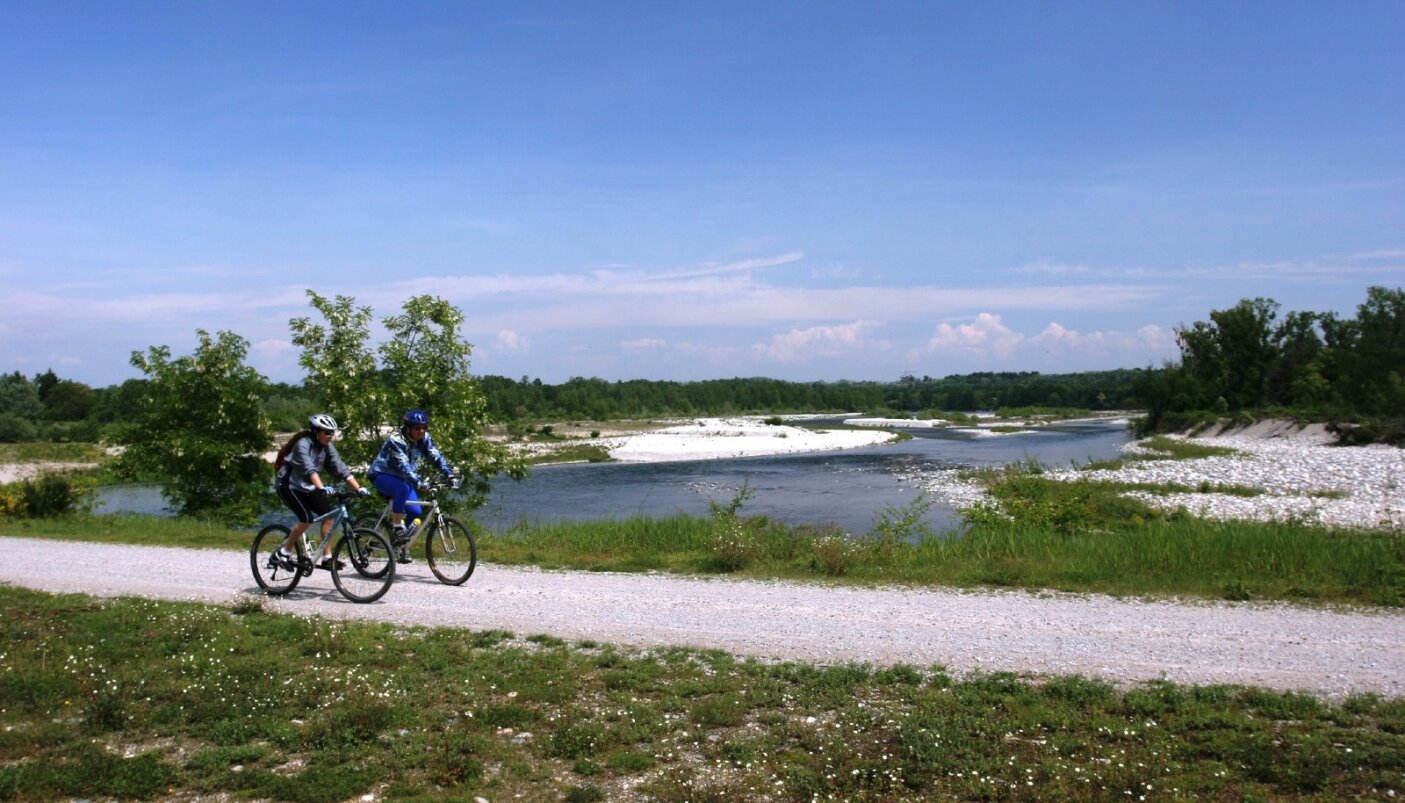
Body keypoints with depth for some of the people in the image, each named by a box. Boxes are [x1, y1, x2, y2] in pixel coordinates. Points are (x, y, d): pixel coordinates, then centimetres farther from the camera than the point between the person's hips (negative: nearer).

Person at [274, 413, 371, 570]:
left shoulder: (327, 447, -3)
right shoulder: (303, 444, -24)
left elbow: (341, 469, -7)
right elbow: (309, 469, -39)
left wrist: (358, 488, -17)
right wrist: (321, 488, -54)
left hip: (307, 487, 7)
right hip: (289, 485, -7)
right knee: (307, 518, -22)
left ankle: (327, 558, -4)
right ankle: (284, 552, -4)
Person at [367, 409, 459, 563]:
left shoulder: (425, 439, -7)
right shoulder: (396, 440, -26)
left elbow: (437, 457, -15)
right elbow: (403, 465, -38)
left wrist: (451, 475, -30)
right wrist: (418, 482, -52)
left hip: (402, 478, 6)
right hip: (382, 475, -6)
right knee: (403, 488, -37)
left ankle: (401, 545, 9)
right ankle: (396, 527, -26)